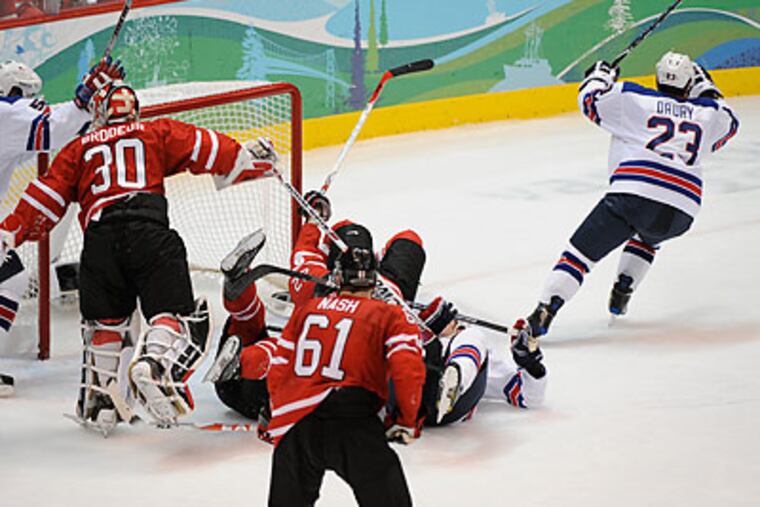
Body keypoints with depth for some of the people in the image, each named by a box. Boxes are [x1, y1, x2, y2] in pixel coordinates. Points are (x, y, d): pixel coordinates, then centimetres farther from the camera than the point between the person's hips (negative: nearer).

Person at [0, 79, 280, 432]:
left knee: (104, 322, 20)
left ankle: (98, 394, 17)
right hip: (149, 231, -2)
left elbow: (44, 198, 20)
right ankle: (154, 362, -31)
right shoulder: (157, 134, 23)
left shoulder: (79, 149, 26)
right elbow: (204, 149, 16)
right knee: (174, 310, -4)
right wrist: (250, 158, 25)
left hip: (99, 236, 2)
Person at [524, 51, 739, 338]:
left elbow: (590, 100, 21)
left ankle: (542, 314, -15)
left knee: (582, 251, 0)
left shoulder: (633, 99, 14)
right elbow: (728, 123, 42)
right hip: (681, 213, 3)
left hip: (632, 194, -3)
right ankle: (622, 293, 27)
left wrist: (600, 77, 41)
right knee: (648, 235, 38)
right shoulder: (706, 113, 22)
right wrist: (706, 90, 53)